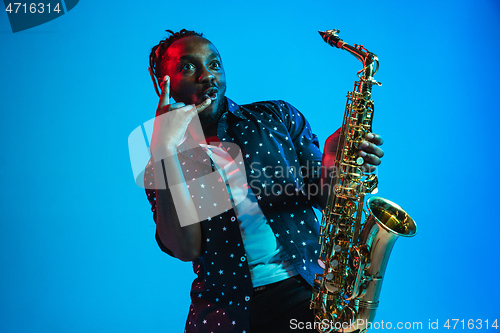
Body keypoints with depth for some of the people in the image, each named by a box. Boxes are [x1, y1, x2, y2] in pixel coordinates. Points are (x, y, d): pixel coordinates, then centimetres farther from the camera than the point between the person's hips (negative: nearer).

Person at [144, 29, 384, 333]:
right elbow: (186, 248, -11)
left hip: (306, 288, -1)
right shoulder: (162, 167, 5)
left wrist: (333, 163, -14)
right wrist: (163, 147, -15)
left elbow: (324, 197, 8)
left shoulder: (277, 117, 8)